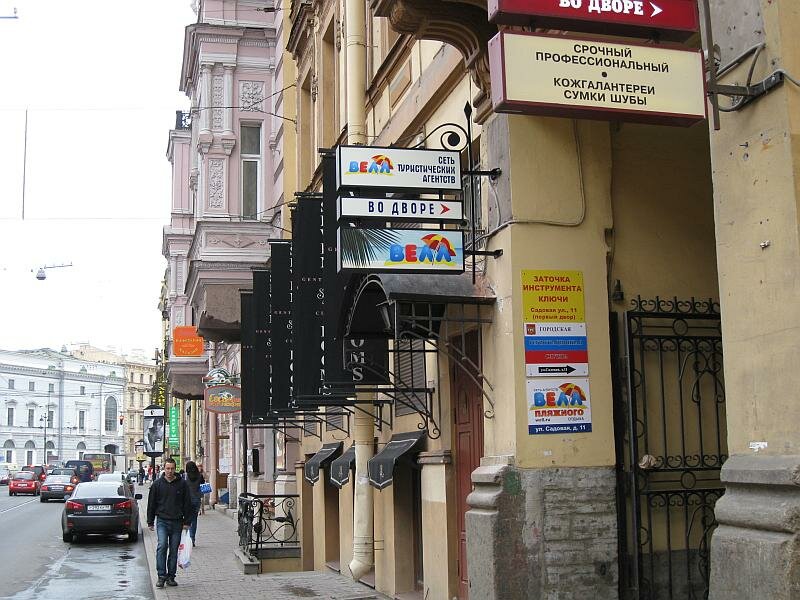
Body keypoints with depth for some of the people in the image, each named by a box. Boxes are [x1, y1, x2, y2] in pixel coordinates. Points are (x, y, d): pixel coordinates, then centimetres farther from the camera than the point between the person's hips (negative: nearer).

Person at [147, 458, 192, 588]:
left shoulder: (182, 484, 3)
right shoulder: (157, 484, 3)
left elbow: (187, 504, 6)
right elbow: (151, 503, 7)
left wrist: (187, 522, 3)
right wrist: (150, 522, 5)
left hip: (177, 522, 1)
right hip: (162, 521, -1)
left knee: (174, 550, 5)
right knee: (162, 546, -16)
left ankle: (171, 577, 14)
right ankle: (161, 576, -12)